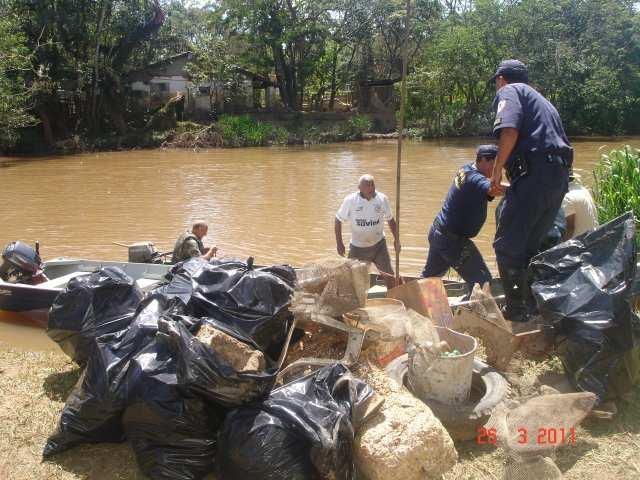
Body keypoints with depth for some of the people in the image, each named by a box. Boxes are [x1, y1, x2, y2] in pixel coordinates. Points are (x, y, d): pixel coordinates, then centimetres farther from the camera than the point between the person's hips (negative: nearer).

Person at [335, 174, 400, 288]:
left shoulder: (382, 199, -7)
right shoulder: (350, 200, -13)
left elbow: (390, 219, 7)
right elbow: (338, 220, -4)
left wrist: (396, 239, 3)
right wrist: (339, 243, -6)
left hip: (379, 244, 1)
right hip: (358, 247, -1)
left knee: (389, 275, -1)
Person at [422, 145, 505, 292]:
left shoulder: (466, 169, 6)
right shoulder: (475, 180, -23)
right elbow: (495, 189, -42)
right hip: (453, 240, -10)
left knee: (430, 276, 26)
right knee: (482, 282, -6)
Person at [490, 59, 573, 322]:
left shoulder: (509, 91, 6)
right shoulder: (541, 99, 31)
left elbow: (509, 132, -15)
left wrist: (497, 171, -5)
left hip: (535, 172, -9)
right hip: (560, 175, 9)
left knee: (507, 245, -4)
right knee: (530, 245, 17)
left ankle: (516, 310, -3)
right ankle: (534, 306, 22)